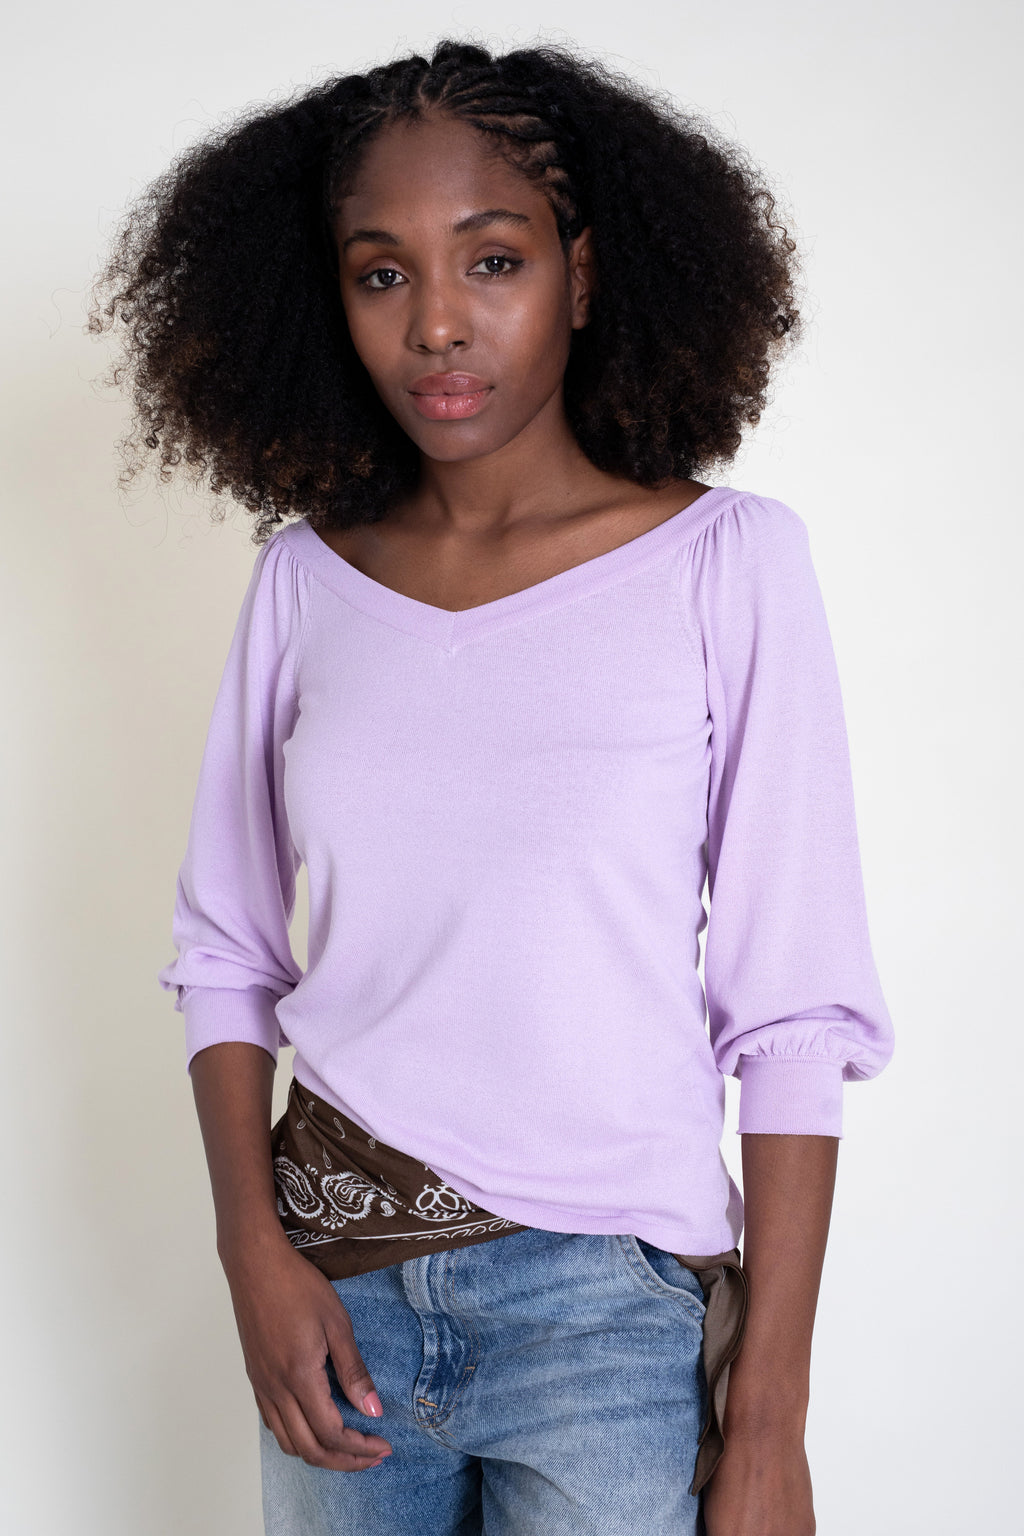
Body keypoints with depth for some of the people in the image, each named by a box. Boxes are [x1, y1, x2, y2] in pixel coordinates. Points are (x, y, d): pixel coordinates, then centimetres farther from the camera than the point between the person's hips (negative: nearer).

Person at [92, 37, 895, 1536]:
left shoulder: (726, 561, -8)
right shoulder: (304, 580, 2)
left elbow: (798, 1014, -9)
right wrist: (257, 1249, -5)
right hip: (333, 1273, 3)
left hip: (606, 1299, -3)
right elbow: (227, 952, 8)